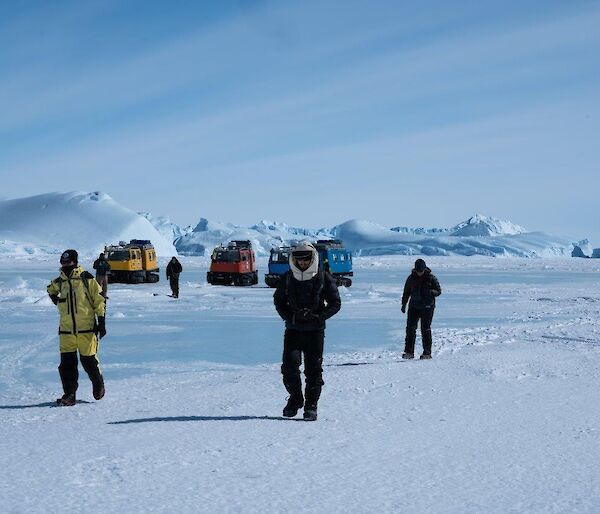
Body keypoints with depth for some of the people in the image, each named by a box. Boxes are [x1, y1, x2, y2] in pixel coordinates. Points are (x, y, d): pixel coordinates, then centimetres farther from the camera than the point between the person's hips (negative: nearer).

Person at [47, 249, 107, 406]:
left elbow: (99, 300, -1)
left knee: (88, 361, 4)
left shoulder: (87, 279, -3)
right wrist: (56, 300, 16)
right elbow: (51, 290, 35)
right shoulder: (59, 282, 10)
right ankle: (69, 394, 3)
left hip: (86, 328, -4)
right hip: (66, 330, 4)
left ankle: (98, 384, 29)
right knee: (67, 363, -2)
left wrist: (101, 322, -4)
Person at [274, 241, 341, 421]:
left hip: (315, 330, -1)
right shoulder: (288, 278, 6)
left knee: (313, 369, -2)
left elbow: (335, 303, 2)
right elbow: (278, 300, 16)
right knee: (289, 365, -8)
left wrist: (319, 317, -12)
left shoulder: (324, 278, 0)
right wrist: (290, 317, -2)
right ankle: (295, 399, 12)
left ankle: (311, 406, 7)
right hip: (293, 329, 2)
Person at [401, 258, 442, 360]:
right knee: (410, 328, -3)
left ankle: (427, 353, 5)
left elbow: (439, 291, -2)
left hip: (427, 307, -3)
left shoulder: (431, 278, -6)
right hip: (414, 306, 3)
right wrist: (403, 304, 10)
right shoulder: (411, 278, 3)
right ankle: (409, 352, 2)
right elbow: (406, 292, 14)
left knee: (425, 329, -3)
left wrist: (430, 292, -22)